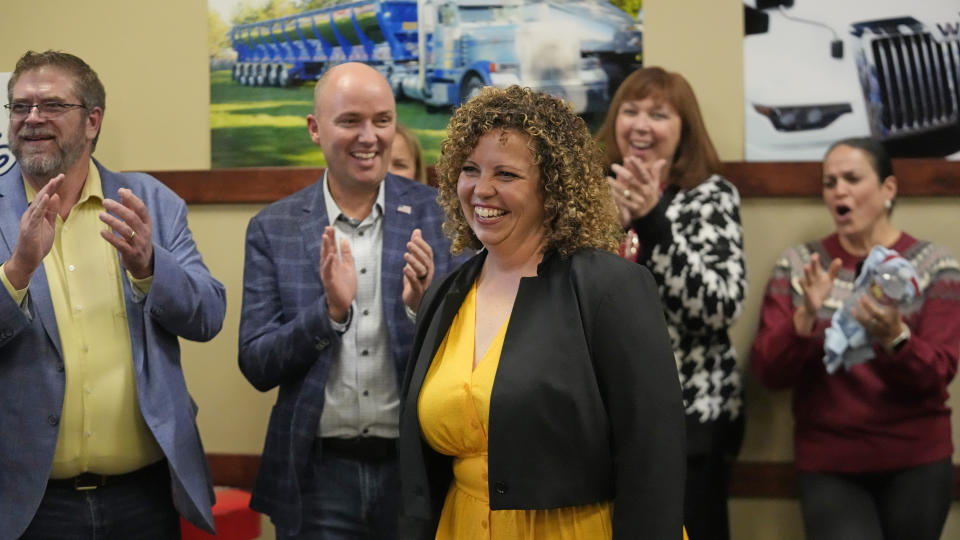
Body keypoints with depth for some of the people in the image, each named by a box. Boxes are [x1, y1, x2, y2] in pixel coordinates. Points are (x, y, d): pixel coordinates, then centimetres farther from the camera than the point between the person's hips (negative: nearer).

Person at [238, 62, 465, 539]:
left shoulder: (439, 215, -1)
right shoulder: (273, 228, 0)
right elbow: (256, 367, -3)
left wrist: (424, 304, -20)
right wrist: (330, 310, -18)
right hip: (318, 477, 0)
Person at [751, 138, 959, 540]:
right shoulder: (797, 264, 2)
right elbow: (768, 372, -5)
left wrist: (893, 336, -31)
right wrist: (806, 317, -23)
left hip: (915, 463, 0)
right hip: (828, 464, 0)